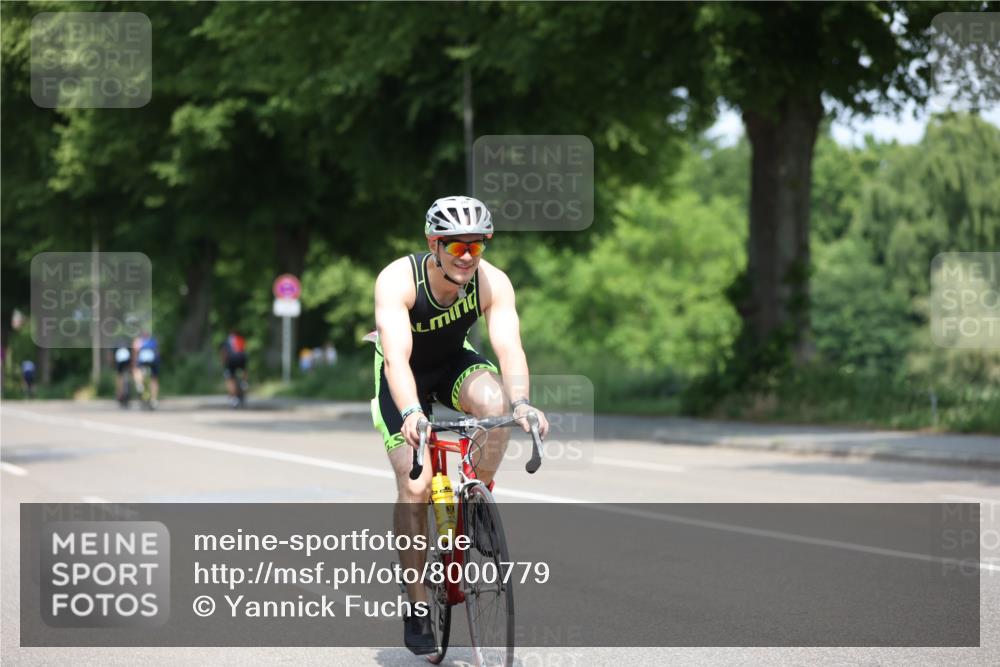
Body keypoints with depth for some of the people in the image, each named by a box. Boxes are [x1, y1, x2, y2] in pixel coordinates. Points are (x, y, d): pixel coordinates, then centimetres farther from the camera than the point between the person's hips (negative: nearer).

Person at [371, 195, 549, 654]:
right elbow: (396, 354, -44)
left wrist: (520, 402, -56)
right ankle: (416, 607, -2)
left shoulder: (492, 283, -25)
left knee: (496, 402, -33)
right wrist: (411, 413, -61)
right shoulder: (398, 281, -32)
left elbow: (509, 347, -36)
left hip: (455, 364, 2)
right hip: (405, 375, -2)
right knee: (414, 486, -15)